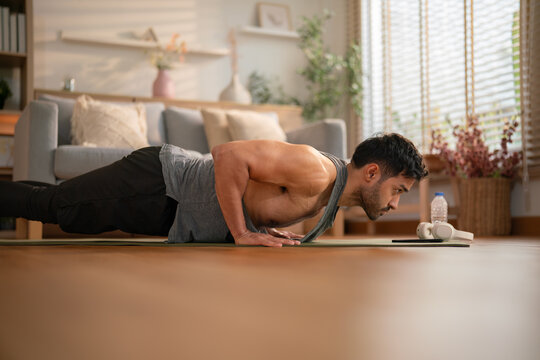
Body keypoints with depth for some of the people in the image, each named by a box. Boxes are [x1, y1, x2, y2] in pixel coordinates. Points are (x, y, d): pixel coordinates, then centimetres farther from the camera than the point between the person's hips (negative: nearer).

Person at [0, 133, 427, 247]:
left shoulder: (334, 191, 5)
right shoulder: (316, 172, -27)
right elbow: (229, 154, -32)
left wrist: (265, 225, 1)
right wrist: (241, 233, -26)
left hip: (167, 210, 8)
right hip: (157, 181, -8)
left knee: (52, 204, 19)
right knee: (53, 205, 5)